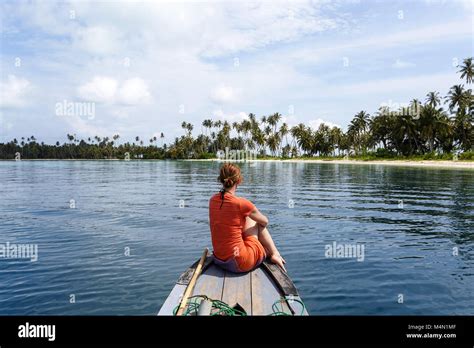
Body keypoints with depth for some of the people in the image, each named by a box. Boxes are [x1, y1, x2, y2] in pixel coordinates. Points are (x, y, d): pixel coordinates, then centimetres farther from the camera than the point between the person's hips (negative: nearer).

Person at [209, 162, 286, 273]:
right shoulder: (241, 203, -18)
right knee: (255, 221, 12)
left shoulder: (213, 200, 0)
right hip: (239, 263, -6)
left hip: (219, 260, 6)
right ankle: (275, 254, 22)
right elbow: (265, 222, 1)